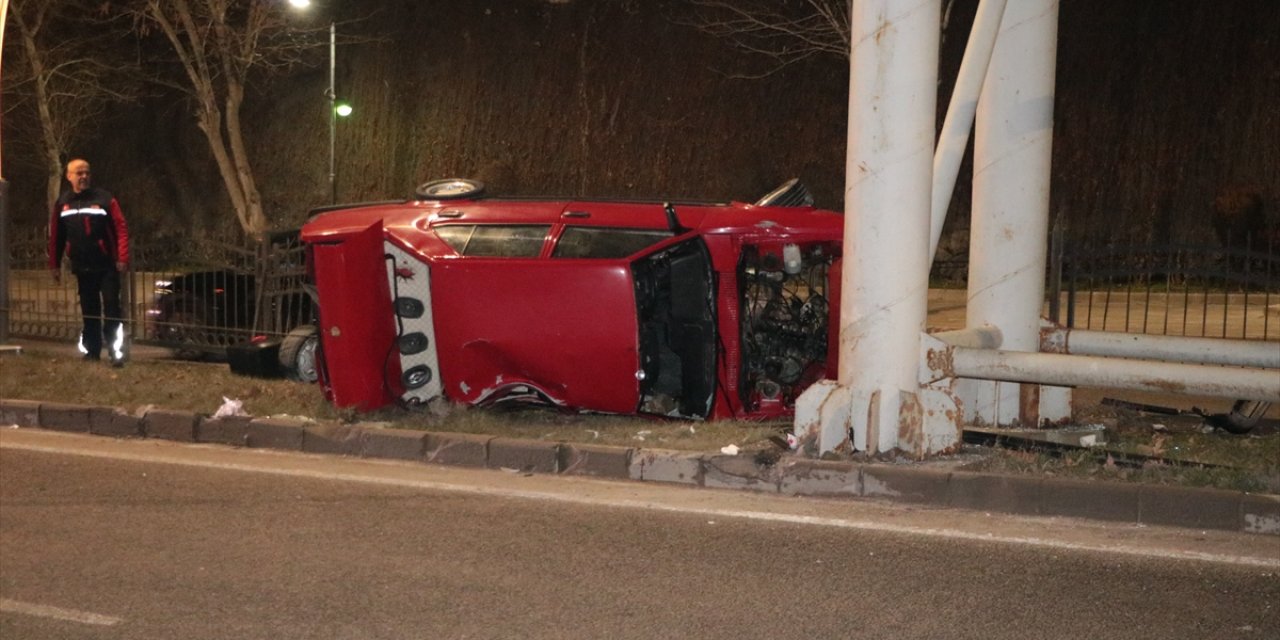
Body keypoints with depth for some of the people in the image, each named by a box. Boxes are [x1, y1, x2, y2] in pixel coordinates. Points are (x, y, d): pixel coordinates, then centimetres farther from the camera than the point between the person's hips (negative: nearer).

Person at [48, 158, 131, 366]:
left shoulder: (104, 198, -5)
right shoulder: (63, 203, 7)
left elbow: (121, 228, -9)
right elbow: (56, 236, 11)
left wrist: (123, 258, -17)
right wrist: (55, 265, 9)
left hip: (107, 265, -4)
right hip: (82, 267, 4)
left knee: (112, 308, -6)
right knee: (89, 311, 11)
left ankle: (116, 352, -6)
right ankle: (91, 351, 20)